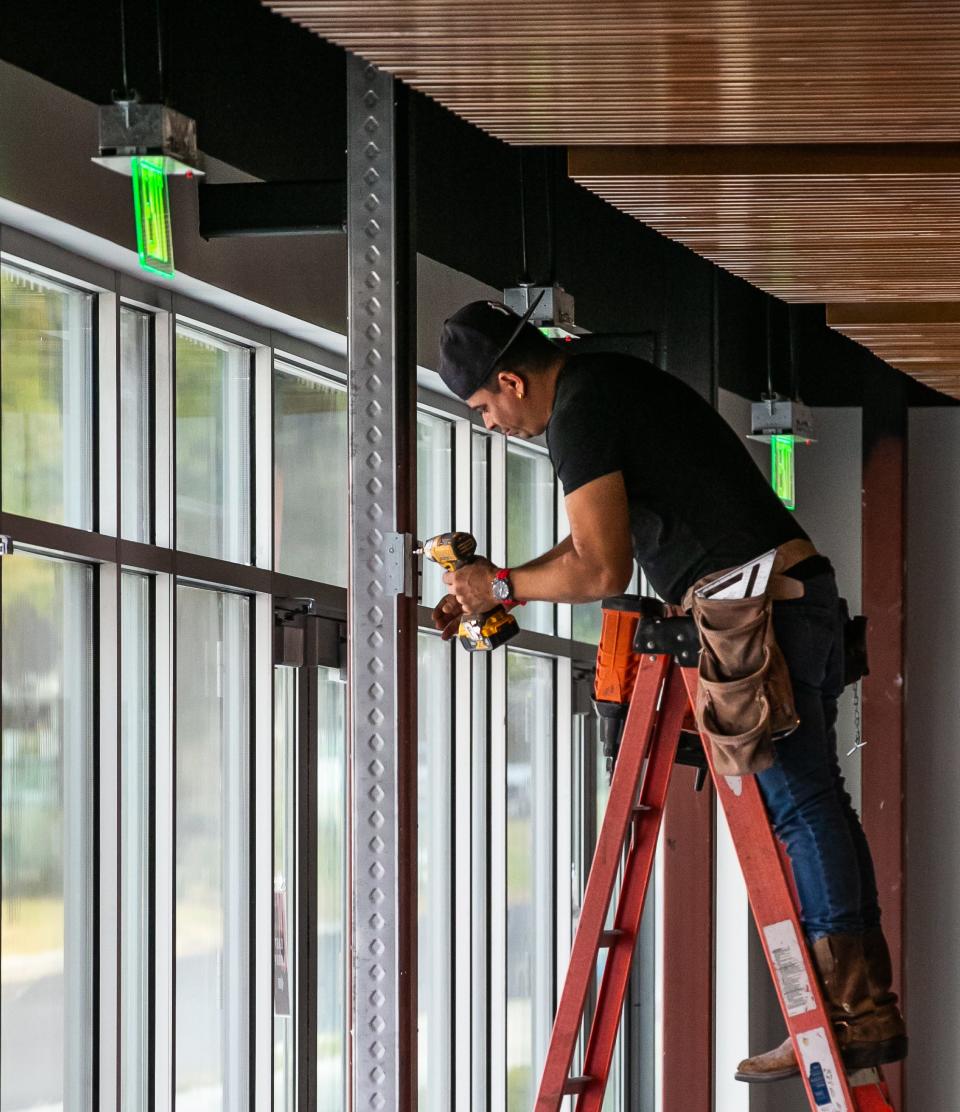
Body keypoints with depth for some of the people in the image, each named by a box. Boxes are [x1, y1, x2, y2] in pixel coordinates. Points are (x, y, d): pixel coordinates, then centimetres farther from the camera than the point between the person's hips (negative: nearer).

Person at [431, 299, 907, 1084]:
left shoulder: (580, 416, -9)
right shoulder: (615, 383, 23)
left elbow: (603, 572, -13)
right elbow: (602, 539, 32)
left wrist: (504, 585, 2)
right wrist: (489, 594, 31)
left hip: (754, 605, -10)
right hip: (805, 588, 10)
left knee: (798, 805, -11)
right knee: (812, 803, 9)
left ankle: (854, 1015, -13)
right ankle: (870, 1007, 8)